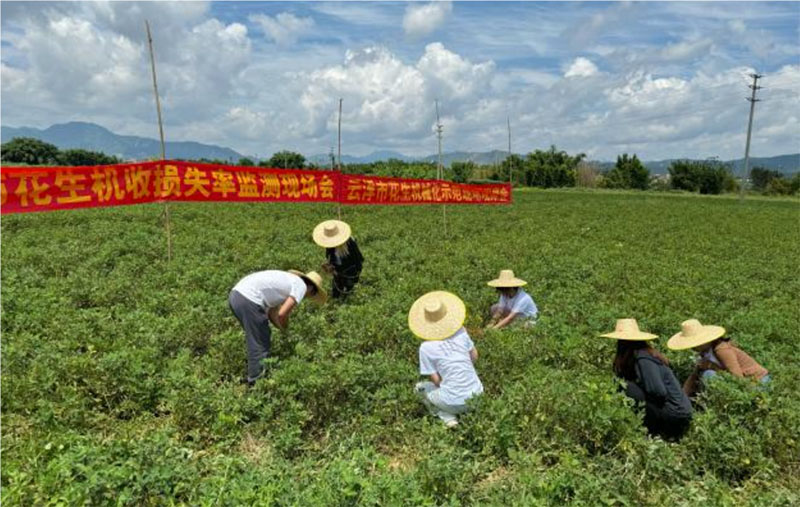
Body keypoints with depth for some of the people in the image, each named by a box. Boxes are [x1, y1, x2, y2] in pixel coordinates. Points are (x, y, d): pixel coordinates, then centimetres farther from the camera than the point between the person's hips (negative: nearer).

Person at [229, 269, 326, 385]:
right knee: (259, 343, 5)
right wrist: (286, 329, 10)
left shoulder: (288, 280, 26)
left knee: (255, 338, 26)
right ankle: (257, 380, 16)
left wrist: (284, 330, 25)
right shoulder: (301, 285, 0)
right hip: (249, 300, -10)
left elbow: (272, 313, 27)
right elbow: (282, 314, -10)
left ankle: (254, 369, 39)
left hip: (236, 294, 10)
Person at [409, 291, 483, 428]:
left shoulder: (426, 347, -11)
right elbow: (474, 356, 9)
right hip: (477, 396, 4)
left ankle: (448, 418, 2)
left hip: (455, 403, -4)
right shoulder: (461, 331, -4)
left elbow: (436, 379, -5)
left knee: (420, 387, 21)